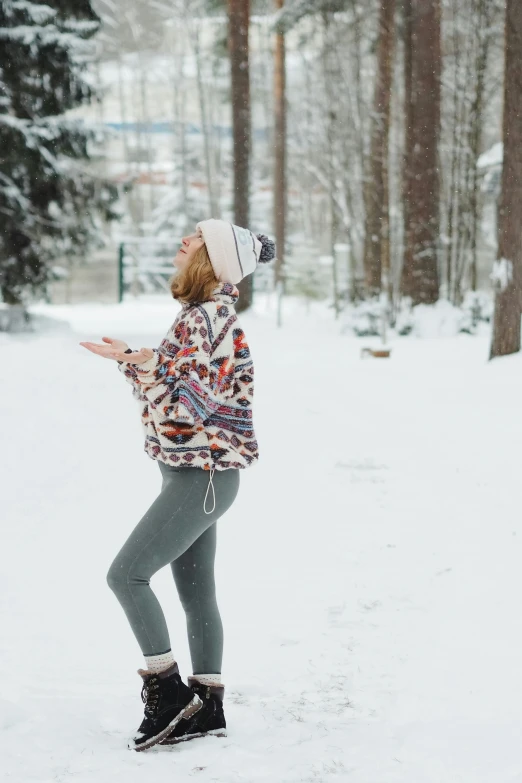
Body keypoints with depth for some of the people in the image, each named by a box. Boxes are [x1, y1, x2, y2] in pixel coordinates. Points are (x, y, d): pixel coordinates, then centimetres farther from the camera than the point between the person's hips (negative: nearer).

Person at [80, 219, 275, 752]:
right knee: (196, 592, 11)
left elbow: (196, 401, -22)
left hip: (202, 476, -10)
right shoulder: (198, 313, 13)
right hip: (192, 474, 10)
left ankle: (167, 691, -4)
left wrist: (153, 368, -31)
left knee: (127, 574, -11)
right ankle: (206, 707, 16)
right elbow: (171, 389, 19)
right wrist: (129, 361, 11)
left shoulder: (209, 317, -16)